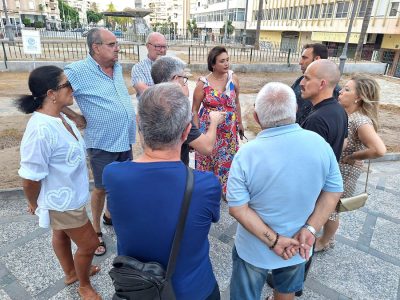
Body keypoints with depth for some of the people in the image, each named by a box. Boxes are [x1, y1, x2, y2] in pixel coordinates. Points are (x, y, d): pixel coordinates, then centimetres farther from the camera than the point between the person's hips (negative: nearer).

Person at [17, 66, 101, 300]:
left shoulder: (59, 117, -6)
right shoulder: (41, 130, -35)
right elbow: (30, 177, -25)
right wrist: (35, 205, -7)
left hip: (68, 195, 8)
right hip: (62, 201, -8)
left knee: (62, 234, 28)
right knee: (89, 244, 9)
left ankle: (71, 273, 53)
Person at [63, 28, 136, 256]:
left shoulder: (118, 67, 5)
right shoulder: (77, 71, -16)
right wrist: (75, 117, -11)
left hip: (126, 139, 6)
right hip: (103, 143, -6)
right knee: (102, 188, 9)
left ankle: (110, 216, 44)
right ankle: (96, 231, 30)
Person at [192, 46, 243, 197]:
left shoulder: (234, 78, -3)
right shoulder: (203, 83, -11)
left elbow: (236, 102, 10)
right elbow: (194, 110, -5)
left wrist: (240, 123, 13)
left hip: (229, 130, 3)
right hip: (208, 129, -2)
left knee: (227, 160, 11)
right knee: (207, 160, 10)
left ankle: (225, 190, 33)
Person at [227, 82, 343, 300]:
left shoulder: (247, 154, -25)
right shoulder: (319, 143, -15)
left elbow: (237, 208, -24)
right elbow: (334, 190, -7)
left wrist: (273, 240, -17)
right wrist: (310, 229, -10)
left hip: (254, 249, -2)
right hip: (298, 247, 3)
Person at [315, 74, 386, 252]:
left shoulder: (360, 121, -26)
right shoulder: (343, 113, -2)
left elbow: (379, 150, -37)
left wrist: (352, 157, -23)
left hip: (344, 172, -8)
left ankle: (325, 242, 37)